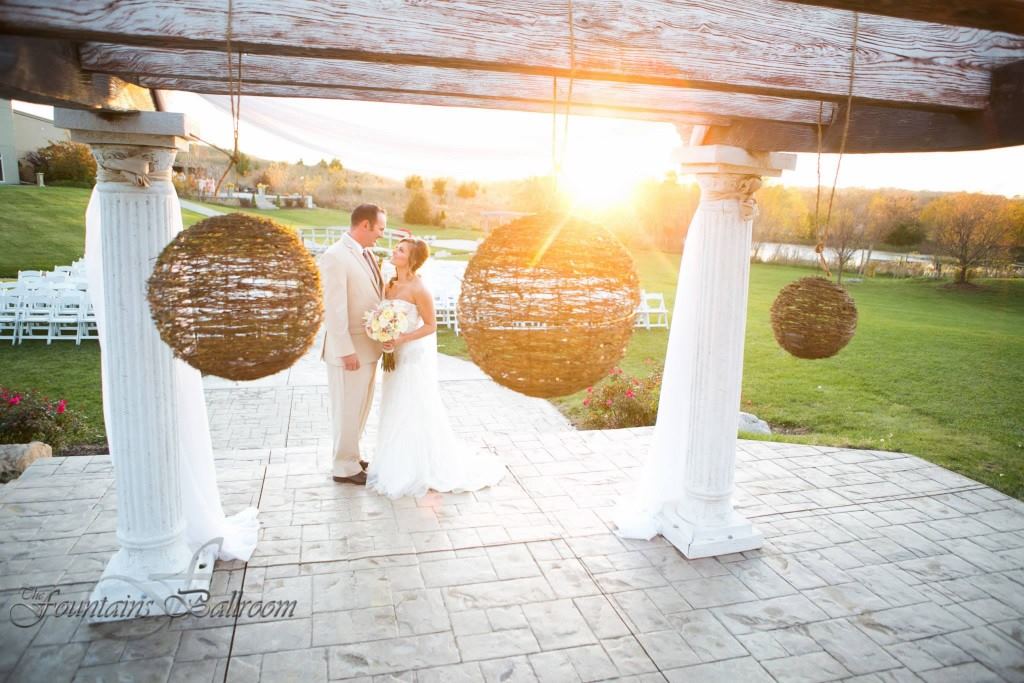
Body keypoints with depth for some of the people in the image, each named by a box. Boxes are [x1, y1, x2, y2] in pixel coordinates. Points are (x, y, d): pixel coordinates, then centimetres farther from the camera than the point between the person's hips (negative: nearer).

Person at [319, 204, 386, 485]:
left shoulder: (367, 254, 10)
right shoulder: (335, 256, -16)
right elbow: (334, 309, -20)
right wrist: (346, 351, -21)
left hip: (369, 345, 9)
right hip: (350, 349, -9)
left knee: (361, 407, 20)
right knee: (347, 409, 4)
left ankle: (351, 456, 36)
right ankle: (345, 467, 19)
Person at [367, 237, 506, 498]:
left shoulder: (418, 289, -18)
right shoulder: (390, 285, 4)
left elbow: (431, 326, -15)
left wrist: (401, 340, -23)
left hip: (416, 355, -7)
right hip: (397, 355, 8)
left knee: (416, 412, 3)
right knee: (397, 412, 15)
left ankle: (423, 470, 19)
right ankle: (399, 465, 32)